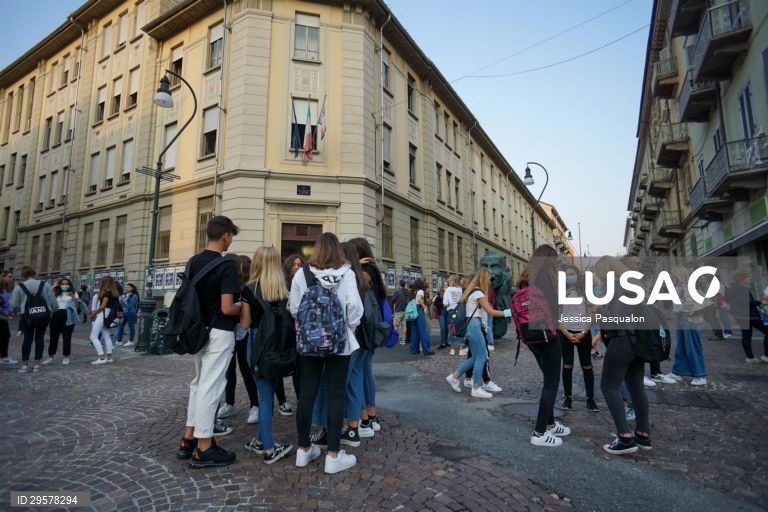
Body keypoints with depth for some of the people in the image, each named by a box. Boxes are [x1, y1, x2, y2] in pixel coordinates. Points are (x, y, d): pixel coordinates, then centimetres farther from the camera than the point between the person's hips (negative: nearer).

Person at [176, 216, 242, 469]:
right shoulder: (226, 266, -18)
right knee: (210, 386, -1)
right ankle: (203, 448, 9)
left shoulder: (192, 262, 6)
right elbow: (227, 308, -23)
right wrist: (244, 307, -4)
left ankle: (189, 439, 28)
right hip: (219, 332, -8)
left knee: (198, 383, 19)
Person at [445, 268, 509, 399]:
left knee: (476, 357, 13)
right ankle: (476, 388, 3)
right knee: (481, 357, -4)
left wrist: (485, 326, 12)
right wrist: (508, 312, -10)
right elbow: (491, 311, -15)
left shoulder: (474, 291, 18)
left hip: (475, 326, 10)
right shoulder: (478, 293, -13)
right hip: (475, 326, -10)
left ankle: (454, 377, 19)